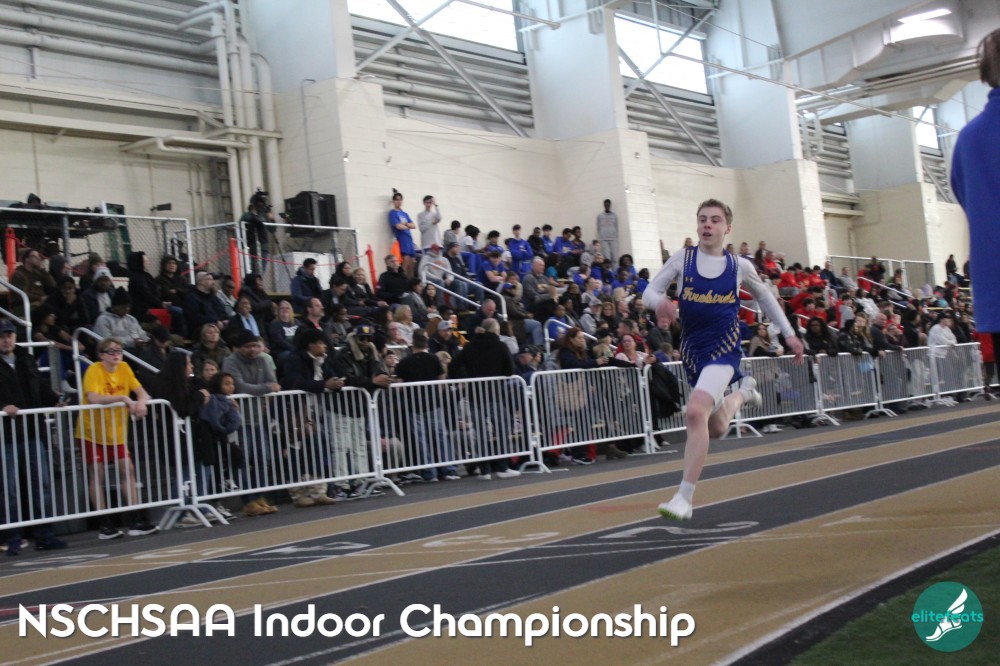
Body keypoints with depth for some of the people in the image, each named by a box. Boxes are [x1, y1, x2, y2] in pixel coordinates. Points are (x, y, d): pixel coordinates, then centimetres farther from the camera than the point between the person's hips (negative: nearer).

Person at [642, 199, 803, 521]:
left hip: (723, 349, -3)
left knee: (696, 410, -29)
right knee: (716, 428, 18)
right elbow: (649, 291, -2)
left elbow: (764, 296, 17)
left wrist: (789, 333, 15)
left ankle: (684, 498, -24)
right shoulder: (682, 259, 0)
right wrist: (660, 301, -27)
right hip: (692, 350, 3)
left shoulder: (739, 266, 0)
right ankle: (742, 392, 54)